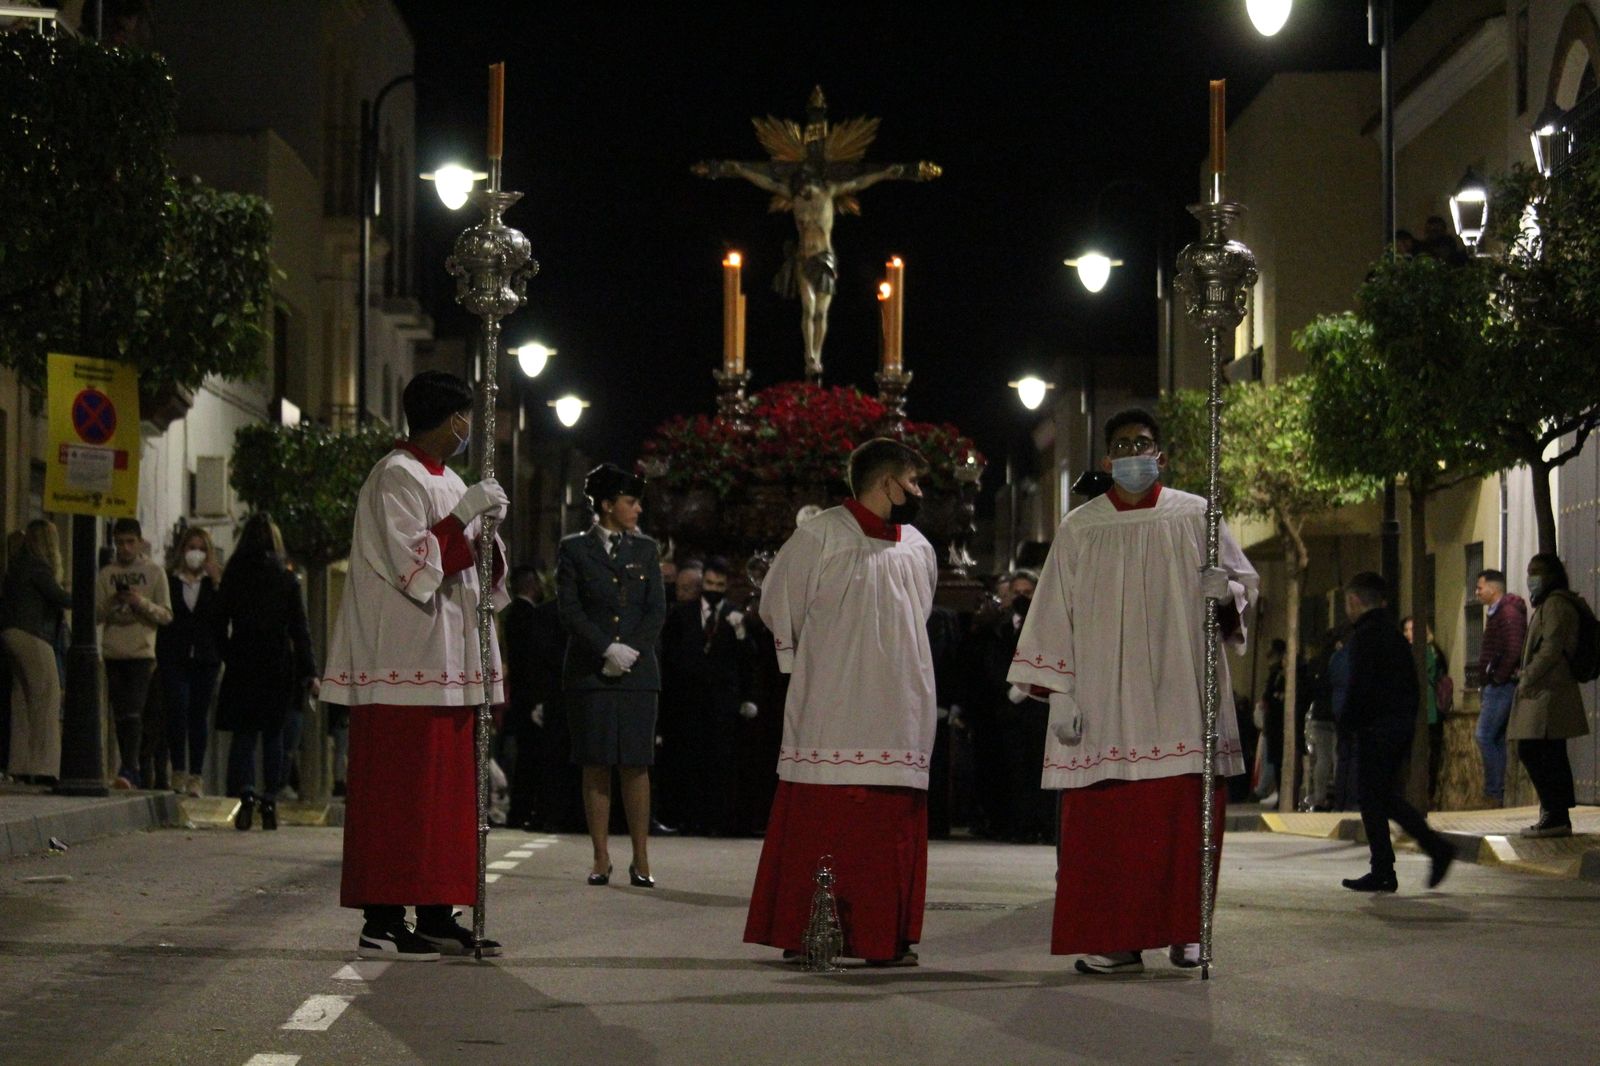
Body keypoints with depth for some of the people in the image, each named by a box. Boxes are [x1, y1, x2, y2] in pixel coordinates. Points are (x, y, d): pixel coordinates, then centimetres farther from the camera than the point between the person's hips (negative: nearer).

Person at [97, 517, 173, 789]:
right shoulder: (106, 574, 10)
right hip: (113, 653, 3)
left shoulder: (154, 572, 4)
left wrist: (142, 602, -15)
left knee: (133, 713, -15)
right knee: (121, 715, 5)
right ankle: (132, 772, 12)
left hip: (141, 653, -3)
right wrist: (111, 603, -13)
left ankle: (128, 770, -20)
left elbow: (166, 615, 0)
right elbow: (95, 614, 6)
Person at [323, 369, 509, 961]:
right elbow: (411, 563, -17)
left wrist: (487, 527, 0)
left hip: (447, 666, 9)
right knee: (399, 794, -10)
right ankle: (383, 922, -9)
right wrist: (465, 515, -15)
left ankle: (436, 916, 12)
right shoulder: (396, 477, -8)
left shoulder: (447, 481, 19)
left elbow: (474, 571, 19)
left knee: (446, 793, 8)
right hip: (406, 663, -9)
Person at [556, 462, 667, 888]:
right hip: (589, 673, -1)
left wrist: (631, 651, -7)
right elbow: (570, 610, -2)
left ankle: (641, 860, 1)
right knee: (596, 765, -1)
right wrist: (608, 649, -12)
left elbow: (657, 610, 8)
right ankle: (601, 858, 3)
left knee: (636, 765, -2)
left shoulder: (645, 549, 13)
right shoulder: (574, 549, 5)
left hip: (638, 673, 2)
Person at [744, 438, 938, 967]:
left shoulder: (918, 550, 13)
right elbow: (778, 606, 5)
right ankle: (804, 933, 0)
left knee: (892, 829, 2)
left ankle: (884, 936, 7)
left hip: (899, 714, 5)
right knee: (819, 825, -5)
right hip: (830, 710, -5)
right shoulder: (819, 537, -3)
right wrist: (805, 666, 7)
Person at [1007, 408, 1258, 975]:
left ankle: (1183, 929, 8)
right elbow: (1055, 616, 5)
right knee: (1105, 822, -4)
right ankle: (1113, 937, 0)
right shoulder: (1080, 529, 8)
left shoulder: (1195, 517, 8)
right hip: (1105, 702, 0)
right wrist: (1061, 695, -2)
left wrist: (1225, 591, -11)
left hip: (1179, 693, 0)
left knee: (1183, 817, -2)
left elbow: (1244, 579, 13)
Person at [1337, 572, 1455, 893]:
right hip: (1403, 724, 9)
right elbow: (1412, 682, 17)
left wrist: (1347, 722, -7)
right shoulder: (1395, 635, 16)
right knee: (1388, 796, 15)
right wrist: (1408, 719, 19)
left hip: (1376, 729, -9)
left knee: (1372, 798, -3)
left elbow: (1358, 686, -18)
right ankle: (1436, 846, 7)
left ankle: (1382, 872, -2)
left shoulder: (1363, 637, -11)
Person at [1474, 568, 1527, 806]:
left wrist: (1498, 678, -18)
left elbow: (1513, 650, -23)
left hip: (1501, 686, -10)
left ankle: (1494, 792, -11)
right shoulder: (1496, 613, 20)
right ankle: (1496, 793, 11)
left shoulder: (1508, 612, -13)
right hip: (1495, 686, 10)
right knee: (1497, 739, 9)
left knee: (1484, 735, -12)